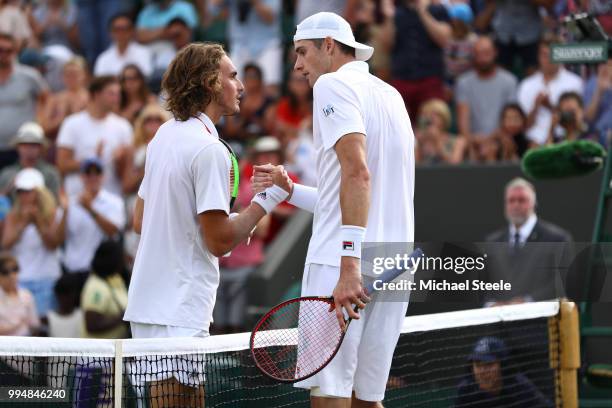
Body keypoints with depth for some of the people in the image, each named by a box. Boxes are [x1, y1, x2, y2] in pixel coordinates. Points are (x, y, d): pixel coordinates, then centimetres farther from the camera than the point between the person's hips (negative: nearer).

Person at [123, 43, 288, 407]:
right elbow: (220, 241, -16)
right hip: (178, 315, -9)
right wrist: (265, 201, -6)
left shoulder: (164, 136, 12)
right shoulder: (210, 150, -15)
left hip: (147, 304, 9)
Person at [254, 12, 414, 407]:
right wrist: (290, 188, 27)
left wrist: (349, 263, -24)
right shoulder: (390, 95, 22)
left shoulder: (333, 83, -3)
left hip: (340, 261, -8)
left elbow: (358, 173, -18)